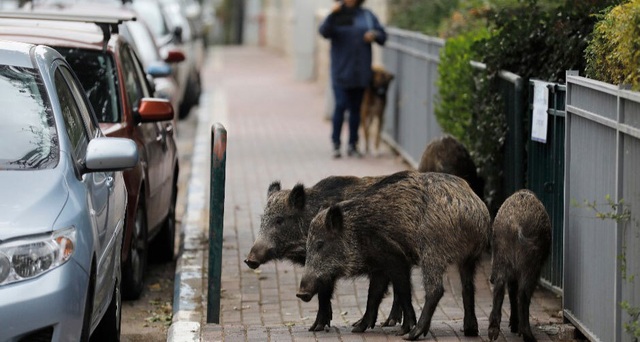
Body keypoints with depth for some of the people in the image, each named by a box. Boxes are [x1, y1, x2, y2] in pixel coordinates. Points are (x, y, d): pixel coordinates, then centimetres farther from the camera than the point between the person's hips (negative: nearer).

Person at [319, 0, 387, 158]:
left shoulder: (367, 15, 8)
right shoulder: (337, 16, 0)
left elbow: (382, 35, 10)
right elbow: (324, 32, -17)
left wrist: (374, 35, -12)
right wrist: (332, 14, -31)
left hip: (361, 72, 3)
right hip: (341, 71, -3)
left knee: (355, 108, 8)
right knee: (341, 105, -12)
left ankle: (352, 145, 15)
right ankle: (336, 144, -6)